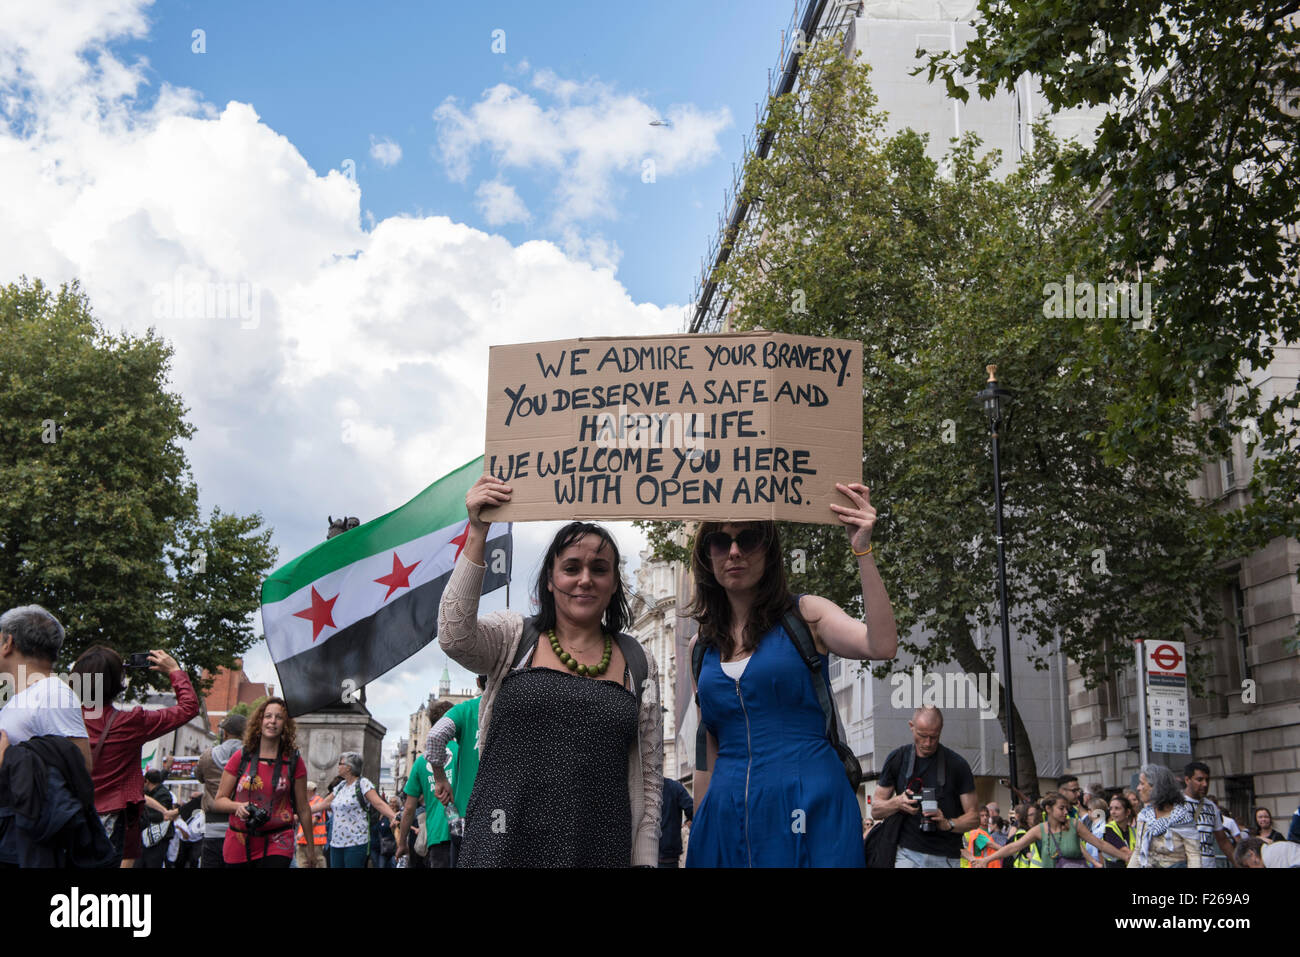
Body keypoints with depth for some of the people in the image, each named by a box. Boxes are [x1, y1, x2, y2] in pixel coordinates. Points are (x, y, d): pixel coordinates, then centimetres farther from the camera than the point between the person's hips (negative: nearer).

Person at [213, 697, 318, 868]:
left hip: (277, 846, -1)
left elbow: (303, 809, 9)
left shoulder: (294, 761, 3)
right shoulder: (241, 757, 4)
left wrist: (311, 848, 12)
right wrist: (238, 807, -14)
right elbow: (218, 801, 7)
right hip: (238, 846, 2)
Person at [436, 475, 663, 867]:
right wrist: (476, 535, -20)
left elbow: (650, 776, 11)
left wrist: (645, 860, 4)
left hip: (600, 850, 2)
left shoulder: (638, 664, 11)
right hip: (504, 846, -2)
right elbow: (454, 636, -16)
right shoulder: (513, 638, 6)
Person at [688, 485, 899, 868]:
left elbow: (882, 646, -18)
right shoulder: (701, 648, 11)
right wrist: (697, 832, 14)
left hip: (809, 808, -3)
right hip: (728, 817, 3)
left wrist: (863, 551, -23)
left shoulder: (806, 616, 1)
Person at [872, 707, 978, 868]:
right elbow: (875, 810, 9)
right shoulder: (897, 758, 5)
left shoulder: (957, 764, 1)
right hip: (908, 853, 0)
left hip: (947, 858, 0)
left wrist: (948, 824, -17)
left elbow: (973, 816, 2)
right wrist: (897, 803, -12)